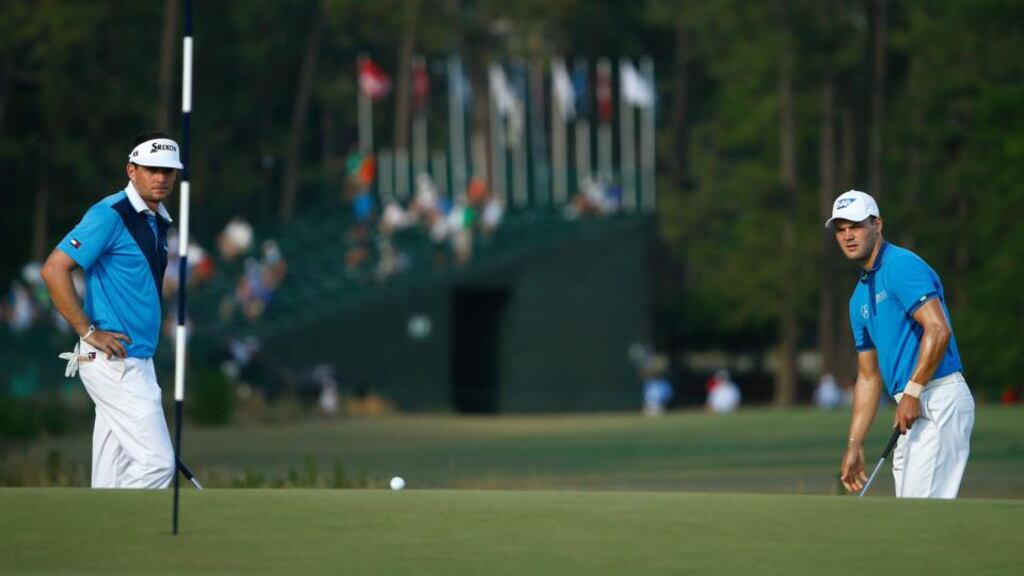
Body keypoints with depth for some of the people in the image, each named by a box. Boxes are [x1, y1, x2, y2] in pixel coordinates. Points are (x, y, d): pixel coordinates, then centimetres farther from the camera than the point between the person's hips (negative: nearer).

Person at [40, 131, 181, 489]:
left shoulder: (157, 222, 16)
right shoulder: (110, 215, -12)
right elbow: (54, 269, -18)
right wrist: (88, 332, -17)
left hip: (136, 362, 9)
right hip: (114, 362, -9)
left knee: (116, 476, 9)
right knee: (156, 462, -13)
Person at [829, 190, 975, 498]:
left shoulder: (902, 266, -8)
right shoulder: (860, 298, 21)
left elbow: (938, 330, -20)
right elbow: (869, 376, 24)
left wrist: (912, 392, -18)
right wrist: (854, 444, 20)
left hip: (939, 401, -10)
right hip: (915, 409, 10)